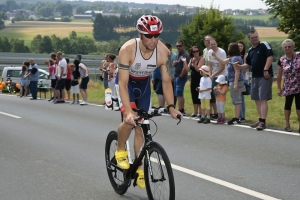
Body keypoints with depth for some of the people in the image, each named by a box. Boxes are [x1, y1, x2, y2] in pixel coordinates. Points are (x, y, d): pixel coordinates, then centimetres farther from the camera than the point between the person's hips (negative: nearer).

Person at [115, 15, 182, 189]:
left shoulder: (163, 52, -27)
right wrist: (129, 111, -44)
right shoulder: (128, 49, -35)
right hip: (127, 83, -3)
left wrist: (171, 107, -25)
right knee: (129, 120, -25)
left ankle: (138, 168, 14)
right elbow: (123, 83, -35)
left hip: (144, 84, 3)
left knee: (141, 127, 1)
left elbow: (166, 81, -16)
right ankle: (120, 150, 3)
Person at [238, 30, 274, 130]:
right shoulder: (250, 50, 17)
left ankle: (263, 122, -13)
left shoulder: (264, 45, -6)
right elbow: (248, 64, 22)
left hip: (265, 76, -8)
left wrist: (265, 70, -20)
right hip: (255, 77, 8)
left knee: (263, 99, -11)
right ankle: (260, 120, 20)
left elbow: (270, 56, -15)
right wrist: (240, 66, 2)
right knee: (257, 99, 11)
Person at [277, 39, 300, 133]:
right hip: (288, 87, 1)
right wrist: (279, 88, 5)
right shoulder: (282, 60, 0)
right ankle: (287, 124, 17)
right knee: (288, 104, 7)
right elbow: (279, 75, 5)